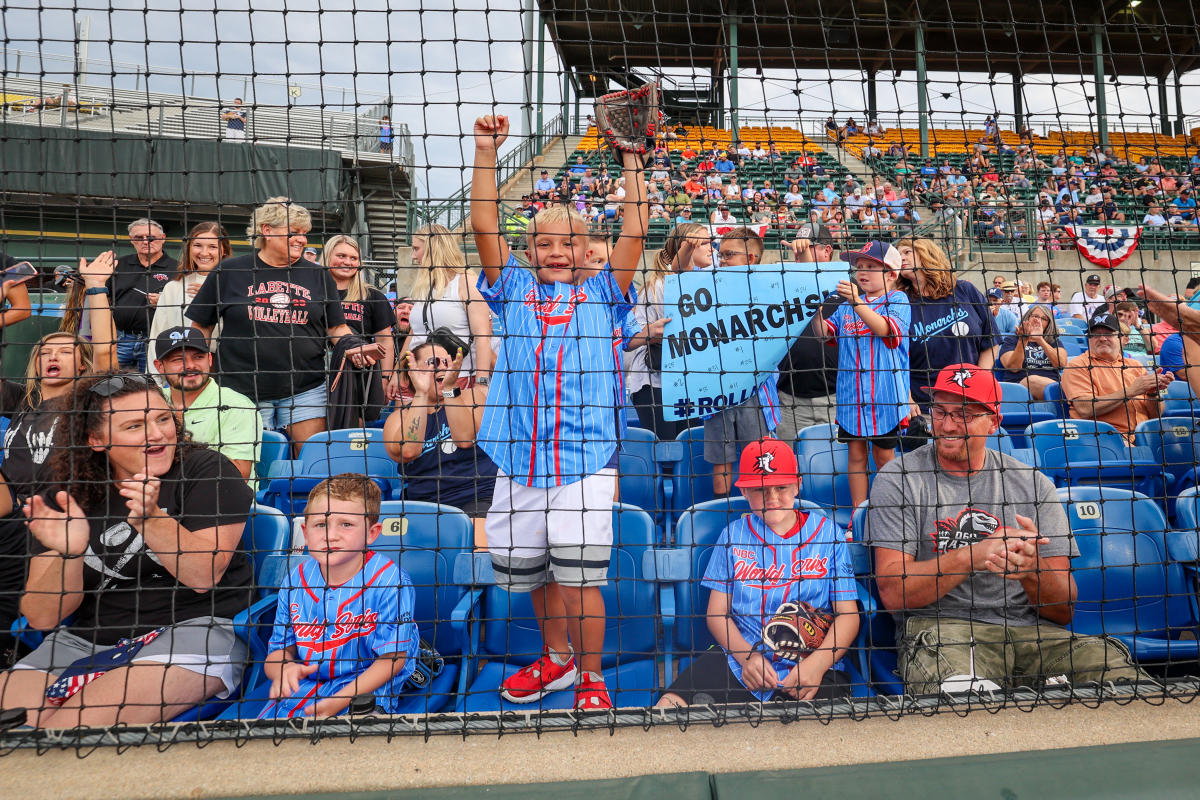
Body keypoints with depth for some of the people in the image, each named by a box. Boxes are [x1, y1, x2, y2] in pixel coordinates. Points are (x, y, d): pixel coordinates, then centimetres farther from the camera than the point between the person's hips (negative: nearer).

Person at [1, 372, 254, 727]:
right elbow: (42, 618, 0)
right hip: (84, 640, 5)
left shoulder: (206, 471, -5)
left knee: (69, 728, -25)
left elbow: (203, 576, -14)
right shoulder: (65, 495, 6)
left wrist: (150, 518, -27)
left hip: (193, 628, -4)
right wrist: (69, 554, -19)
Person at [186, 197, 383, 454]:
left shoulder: (319, 276, 9)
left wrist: (355, 347, -8)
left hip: (305, 391, 1)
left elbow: (336, 327, 12)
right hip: (244, 391, -1)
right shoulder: (229, 272, 5)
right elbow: (201, 327, 10)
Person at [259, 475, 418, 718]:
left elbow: (392, 657, -12)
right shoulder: (296, 580, 2)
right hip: (304, 685, 5)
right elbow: (279, 648, 7)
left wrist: (340, 700, -22)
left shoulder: (389, 582, -14)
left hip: (366, 689, -4)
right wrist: (283, 669, -19)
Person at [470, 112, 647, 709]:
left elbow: (634, 233, 1)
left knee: (578, 575, -5)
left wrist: (630, 156, -2)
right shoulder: (515, 291, 14)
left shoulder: (601, 295, 10)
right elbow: (484, 228, 5)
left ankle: (591, 678, 17)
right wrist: (485, 154, 0)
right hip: (518, 463, 3)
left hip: (584, 460, -3)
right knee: (528, 571, 14)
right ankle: (557, 659, 38)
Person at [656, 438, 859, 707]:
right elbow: (717, 613, 9)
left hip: (813, 666, -1)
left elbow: (847, 615, 4)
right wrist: (747, 656, -10)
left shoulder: (828, 533, 8)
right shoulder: (733, 535, 11)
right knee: (667, 710, -20)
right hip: (738, 659, 1)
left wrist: (817, 663, -14)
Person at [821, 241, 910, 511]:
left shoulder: (897, 300, -1)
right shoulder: (846, 305, 13)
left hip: (885, 394, -4)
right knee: (856, 452, 7)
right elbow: (824, 331, 3)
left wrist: (857, 302, -29)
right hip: (851, 394, 4)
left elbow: (885, 328, -19)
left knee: (884, 455, 6)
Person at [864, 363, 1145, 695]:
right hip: (938, 627, -4)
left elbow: (1063, 612, 6)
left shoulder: (1032, 484, 10)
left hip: (1030, 630, 4)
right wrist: (970, 556, -19)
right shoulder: (898, 479, 2)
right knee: (966, 691, -36)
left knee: (1124, 675, -22)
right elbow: (893, 593, -7)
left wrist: (1032, 570, -17)